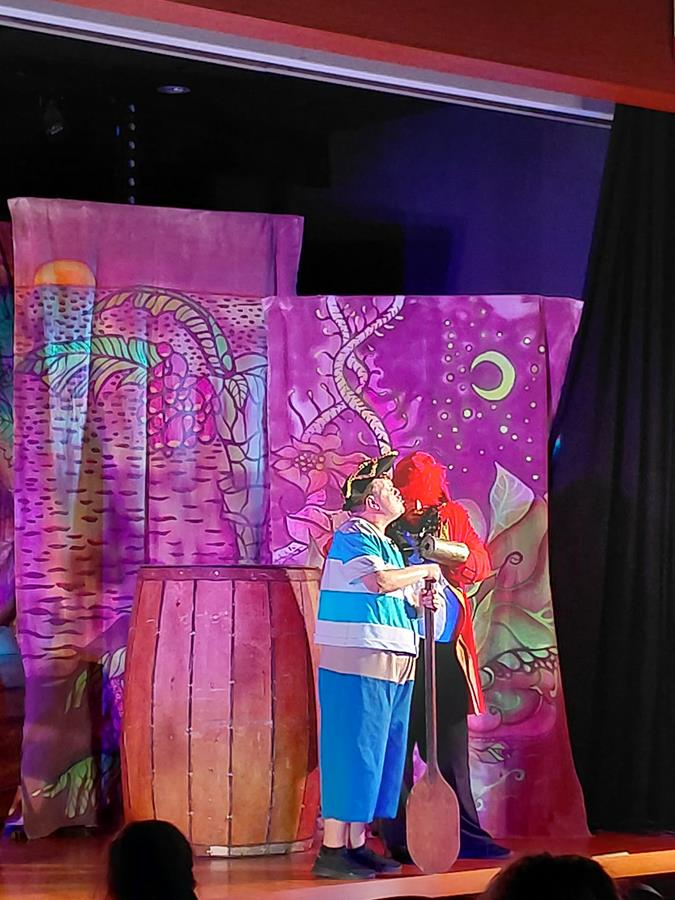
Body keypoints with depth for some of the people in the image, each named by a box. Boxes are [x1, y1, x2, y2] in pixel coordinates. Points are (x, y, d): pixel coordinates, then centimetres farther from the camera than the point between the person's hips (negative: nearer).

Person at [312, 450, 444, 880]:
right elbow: (380, 580, -25)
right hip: (358, 663, -10)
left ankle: (356, 845, 17)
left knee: (375, 754, 11)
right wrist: (425, 570, -10)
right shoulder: (351, 535, -8)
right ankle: (331, 851, -6)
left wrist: (421, 601, 7)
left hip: (392, 664, 10)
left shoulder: (386, 544, 21)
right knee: (353, 751, -9)